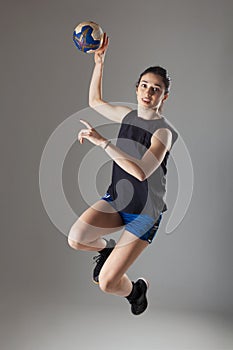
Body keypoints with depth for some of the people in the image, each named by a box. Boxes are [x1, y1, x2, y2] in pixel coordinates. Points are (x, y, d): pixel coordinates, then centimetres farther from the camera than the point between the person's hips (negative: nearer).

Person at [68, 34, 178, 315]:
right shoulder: (128, 115, 3)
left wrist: (101, 141, -32)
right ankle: (106, 249, 14)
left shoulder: (163, 131, -18)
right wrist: (99, 61, 12)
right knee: (76, 238, -22)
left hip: (145, 212, -5)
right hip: (116, 200, 6)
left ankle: (136, 289, 27)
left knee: (107, 283, -11)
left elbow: (141, 172, -32)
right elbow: (95, 101, 21)